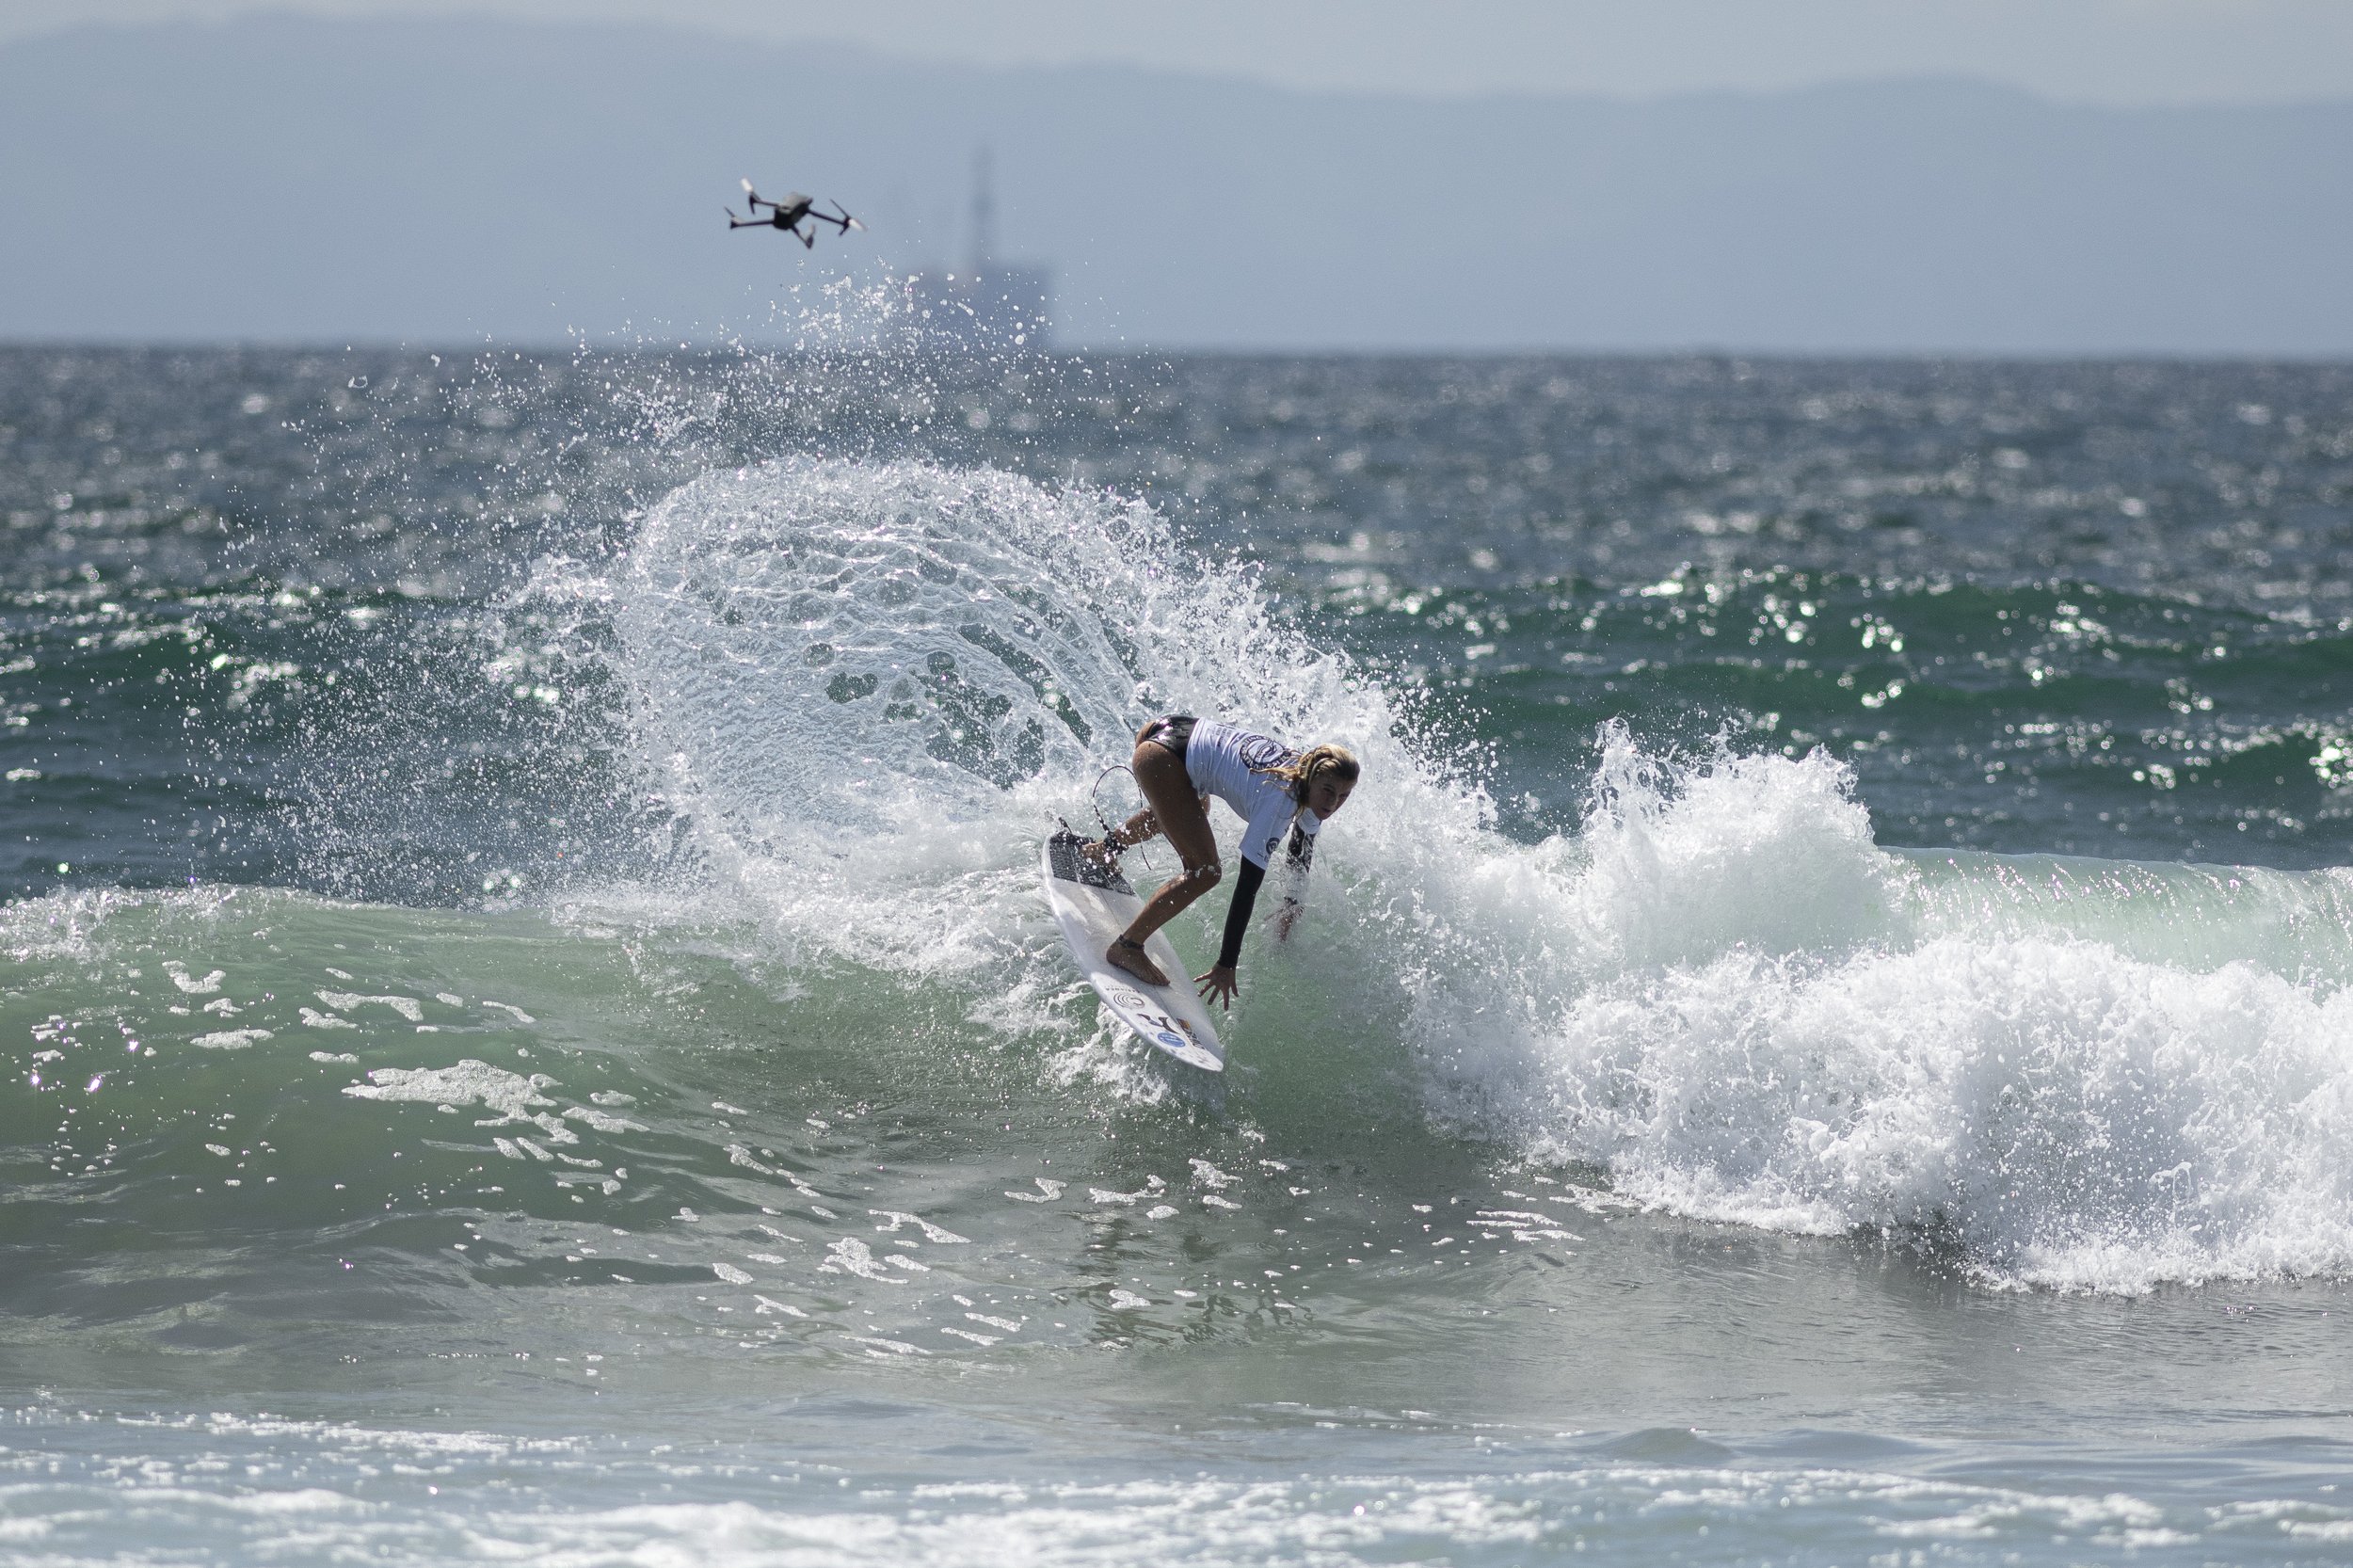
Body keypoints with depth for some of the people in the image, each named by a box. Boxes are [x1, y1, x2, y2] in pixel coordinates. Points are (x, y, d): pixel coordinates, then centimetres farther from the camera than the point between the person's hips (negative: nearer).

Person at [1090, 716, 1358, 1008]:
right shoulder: (1278, 800, -31)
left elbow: (1302, 849, 14)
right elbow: (1248, 884, -29)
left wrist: (1291, 907, 22)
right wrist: (1226, 965, -28)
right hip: (1161, 756, -10)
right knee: (1205, 872, -19)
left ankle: (1103, 849, 67)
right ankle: (1125, 948, -8)